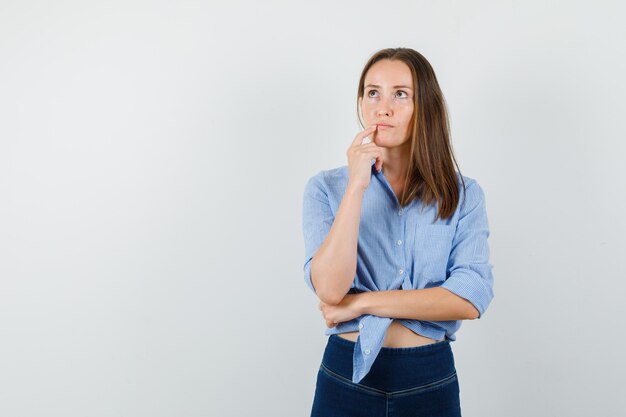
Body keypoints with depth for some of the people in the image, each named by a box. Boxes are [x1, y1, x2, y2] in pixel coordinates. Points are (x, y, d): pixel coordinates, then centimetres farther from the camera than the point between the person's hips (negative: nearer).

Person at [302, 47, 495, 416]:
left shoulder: (465, 194, -3)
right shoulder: (326, 188, -4)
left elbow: (471, 299, -14)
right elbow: (330, 289, -17)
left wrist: (360, 303, -14)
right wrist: (357, 185, -21)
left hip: (431, 381, 1)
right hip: (347, 376, 0)